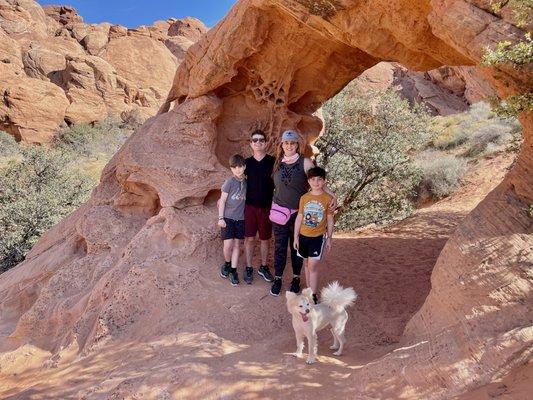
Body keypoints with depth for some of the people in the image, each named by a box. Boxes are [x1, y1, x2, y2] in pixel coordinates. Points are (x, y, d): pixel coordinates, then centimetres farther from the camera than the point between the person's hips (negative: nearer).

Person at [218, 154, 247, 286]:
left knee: (237, 244, 7)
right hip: (228, 217, -3)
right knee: (228, 244, -6)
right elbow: (222, 200, -7)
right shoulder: (229, 182, -11)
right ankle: (227, 264, 22)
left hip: (240, 218, 3)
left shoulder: (246, 181, 0)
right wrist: (221, 218, -8)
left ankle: (233, 270, 18)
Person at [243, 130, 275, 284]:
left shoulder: (273, 162, -4)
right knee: (249, 238, 5)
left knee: (265, 238, 11)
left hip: (266, 206, -1)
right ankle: (248, 268, 19)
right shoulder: (247, 162, 1)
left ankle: (263, 267, 27)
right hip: (249, 206, 1)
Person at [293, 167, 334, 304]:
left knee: (313, 266, -7)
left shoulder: (328, 198, -7)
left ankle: (313, 296, 2)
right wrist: (296, 237, 5)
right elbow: (299, 218, 5)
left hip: (318, 237, -3)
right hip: (303, 236, 3)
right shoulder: (304, 198, 0)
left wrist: (329, 238, 2)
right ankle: (308, 291, 28)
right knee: (307, 264, 14)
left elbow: (330, 220, 0)